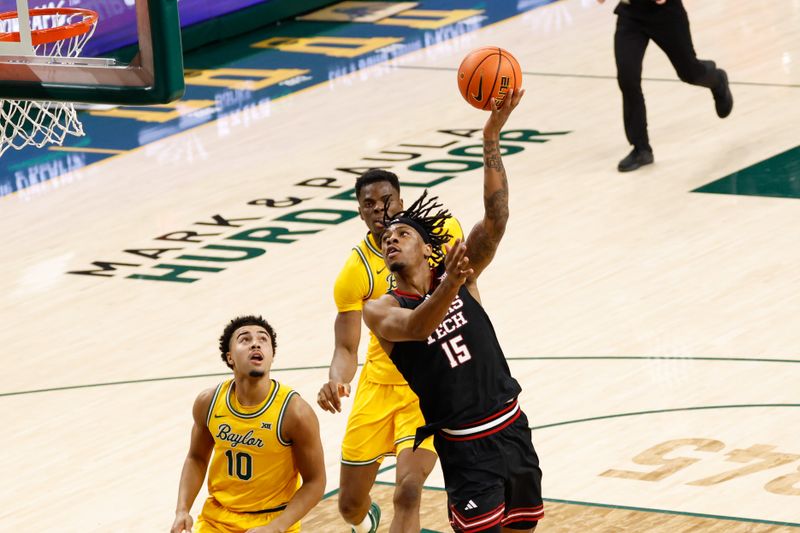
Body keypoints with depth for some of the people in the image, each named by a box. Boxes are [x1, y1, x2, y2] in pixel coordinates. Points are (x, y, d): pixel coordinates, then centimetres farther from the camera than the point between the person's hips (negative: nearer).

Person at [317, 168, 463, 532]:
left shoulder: (441, 232, -8)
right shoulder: (355, 273, -13)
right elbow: (346, 349, -13)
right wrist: (336, 381, -34)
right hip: (380, 384, 1)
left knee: (408, 491, -22)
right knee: (350, 504, 12)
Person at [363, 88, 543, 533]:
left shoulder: (461, 275, 2)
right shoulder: (380, 311, -6)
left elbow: (496, 217, -11)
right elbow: (416, 326, -29)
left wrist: (492, 137, -22)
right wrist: (449, 287, -49)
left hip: (513, 429, 4)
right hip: (466, 449, -4)